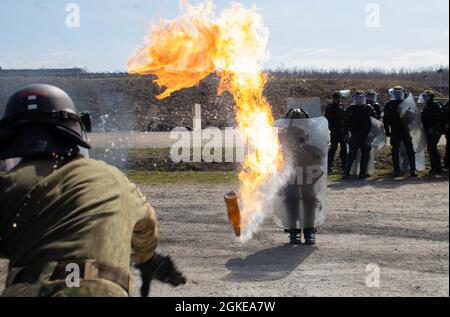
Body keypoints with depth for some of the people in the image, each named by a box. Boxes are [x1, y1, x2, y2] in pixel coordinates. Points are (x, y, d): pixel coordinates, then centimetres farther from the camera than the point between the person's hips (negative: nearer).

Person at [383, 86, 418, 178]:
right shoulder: (388, 105, 6)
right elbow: (385, 119, 7)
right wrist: (387, 131, 2)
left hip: (405, 130, 0)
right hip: (394, 131, 0)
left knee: (410, 150, -3)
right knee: (395, 151, 2)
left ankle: (413, 169, -2)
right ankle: (396, 170, 8)